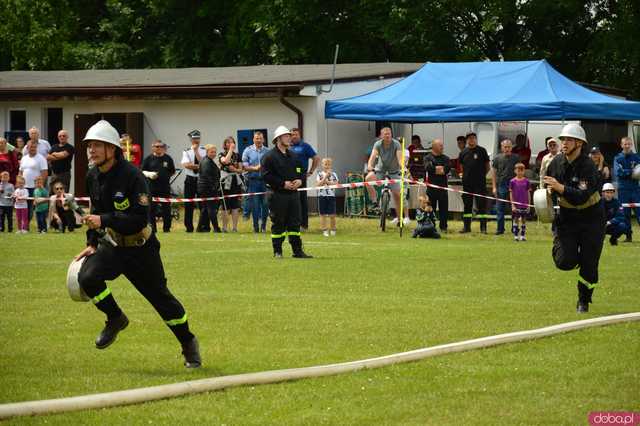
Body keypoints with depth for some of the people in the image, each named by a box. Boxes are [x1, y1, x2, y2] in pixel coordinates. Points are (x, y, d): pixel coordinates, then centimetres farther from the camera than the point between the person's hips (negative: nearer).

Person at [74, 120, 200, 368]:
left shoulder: (132, 177, -23)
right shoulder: (93, 177, 0)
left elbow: (139, 219, -29)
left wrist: (103, 221, -34)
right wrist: (92, 243, 11)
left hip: (140, 248, -5)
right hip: (111, 245, 5)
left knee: (160, 296, 4)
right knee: (87, 277, -20)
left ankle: (188, 343, 25)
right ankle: (115, 319, 6)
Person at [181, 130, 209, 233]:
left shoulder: (204, 151, 3)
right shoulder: (187, 152, 4)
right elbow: (186, 165, -11)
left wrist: (196, 151, -13)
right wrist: (198, 166, -15)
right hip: (190, 180, 1)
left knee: (203, 204, -6)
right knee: (188, 205, 5)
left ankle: (204, 226, -2)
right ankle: (189, 227, 13)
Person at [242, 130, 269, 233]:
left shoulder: (268, 151, 7)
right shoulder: (248, 151, 5)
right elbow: (244, 166, 1)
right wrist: (255, 168, -13)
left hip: (265, 180, 1)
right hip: (253, 180, -1)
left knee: (265, 204, -2)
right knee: (254, 205, 0)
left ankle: (263, 225, 10)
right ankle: (256, 226, 8)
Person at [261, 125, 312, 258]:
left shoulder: (292, 155, 16)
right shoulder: (270, 156, -7)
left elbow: (299, 171, 25)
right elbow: (266, 176, -14)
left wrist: (299, 180, 3)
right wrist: (283, 184, -17)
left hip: (293, 193, 6)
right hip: (278, 194, -6)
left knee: (295, 222, 6)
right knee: (278, 224, -1)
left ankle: (297, 251, 9)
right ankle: (277, 251, 7)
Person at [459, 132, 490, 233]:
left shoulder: (482, 151, 0)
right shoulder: (463, 152, 10)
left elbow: (487, 166, 5)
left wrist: (482, 175, 2)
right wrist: (464, 175, 8)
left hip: (480, 183, -4)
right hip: (467, 182, 4)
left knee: (481, 205, -5)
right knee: (467, 205, 8)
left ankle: (483, 227, -4)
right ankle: (466, 226, 14)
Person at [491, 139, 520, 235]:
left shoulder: (516, 158, 4)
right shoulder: (497, 158, 5)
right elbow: (493, 173, 7)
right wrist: (494, 187, 1)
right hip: (501, 185, 1)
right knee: (500, 209, 3)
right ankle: (500, 229, 10)